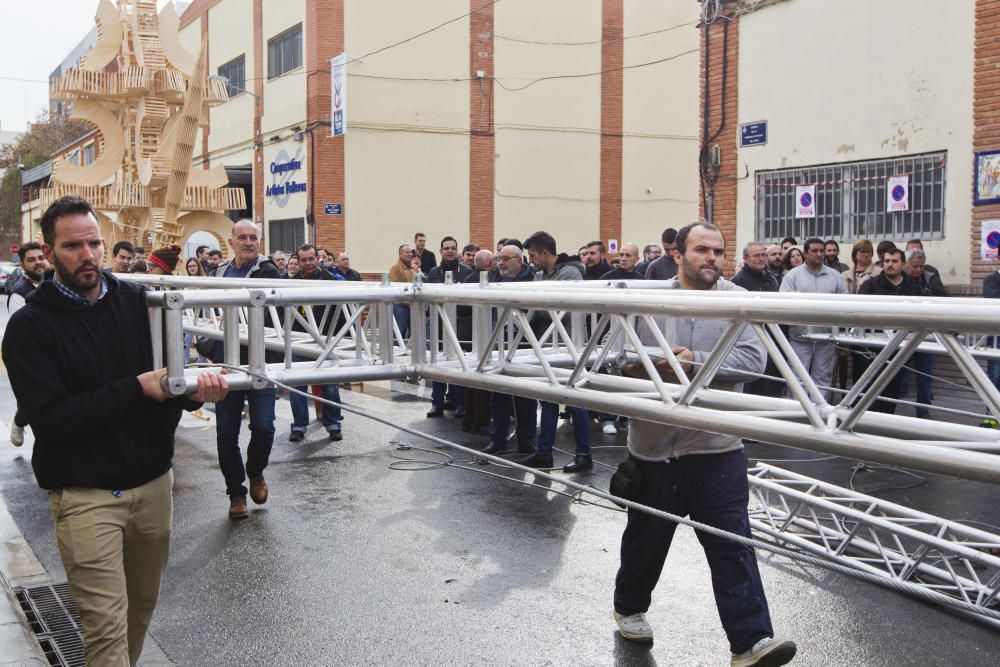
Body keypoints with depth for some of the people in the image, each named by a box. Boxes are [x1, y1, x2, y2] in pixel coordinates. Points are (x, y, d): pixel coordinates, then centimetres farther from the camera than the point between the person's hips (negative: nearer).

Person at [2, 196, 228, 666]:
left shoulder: (136, 301, 4)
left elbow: (168, 376, 7)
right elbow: (48, 418, -16)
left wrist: (195, 387, -16)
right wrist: (135, 388, -20)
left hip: (153, 481, 4)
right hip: (85, 494, -4)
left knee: (143, 606, 17)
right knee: (107, 626, -4)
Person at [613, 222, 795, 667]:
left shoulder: (737, 301, -2)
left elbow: (753, 358, -14)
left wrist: (696, 361, -24)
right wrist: (632, 368, -18)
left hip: (717, 447, -1)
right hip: (654, 445, 1)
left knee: (733, 545, -1)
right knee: (646, 537, 18)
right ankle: (629, 607, 41)